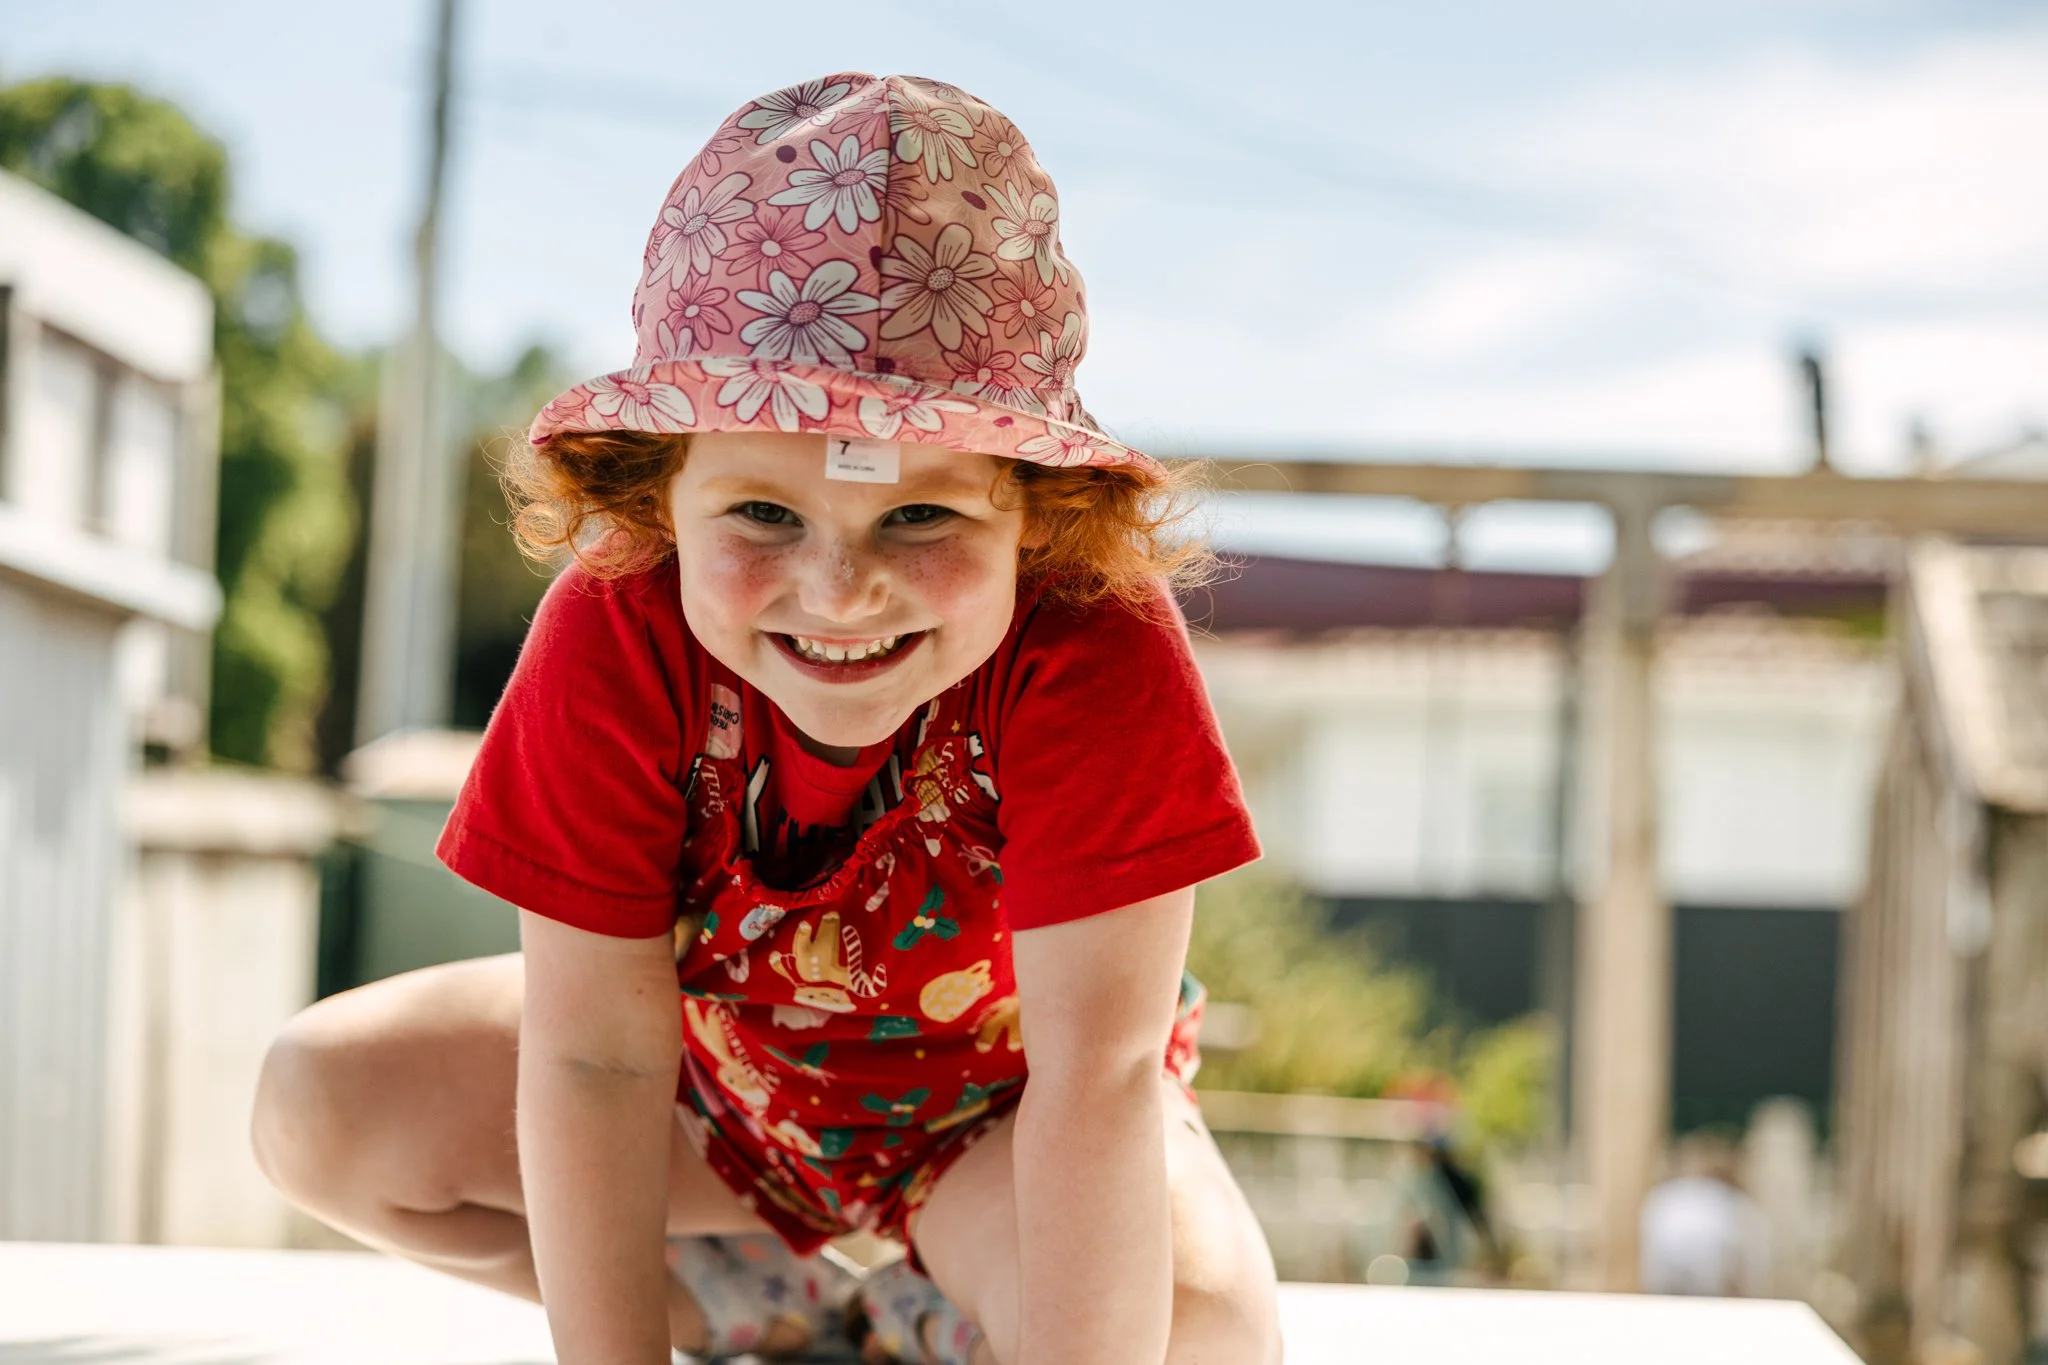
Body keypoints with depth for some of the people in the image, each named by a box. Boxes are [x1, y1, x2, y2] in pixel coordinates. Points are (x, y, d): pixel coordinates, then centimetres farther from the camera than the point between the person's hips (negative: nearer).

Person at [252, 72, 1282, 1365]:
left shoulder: (1095, 653, -35)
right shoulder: (616, 642, -29)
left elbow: (1098, 1069, -35)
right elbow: (595, 1058, -26)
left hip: (995, 1097, -3)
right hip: (723, 1059, 3)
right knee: (323, 1107, -14)